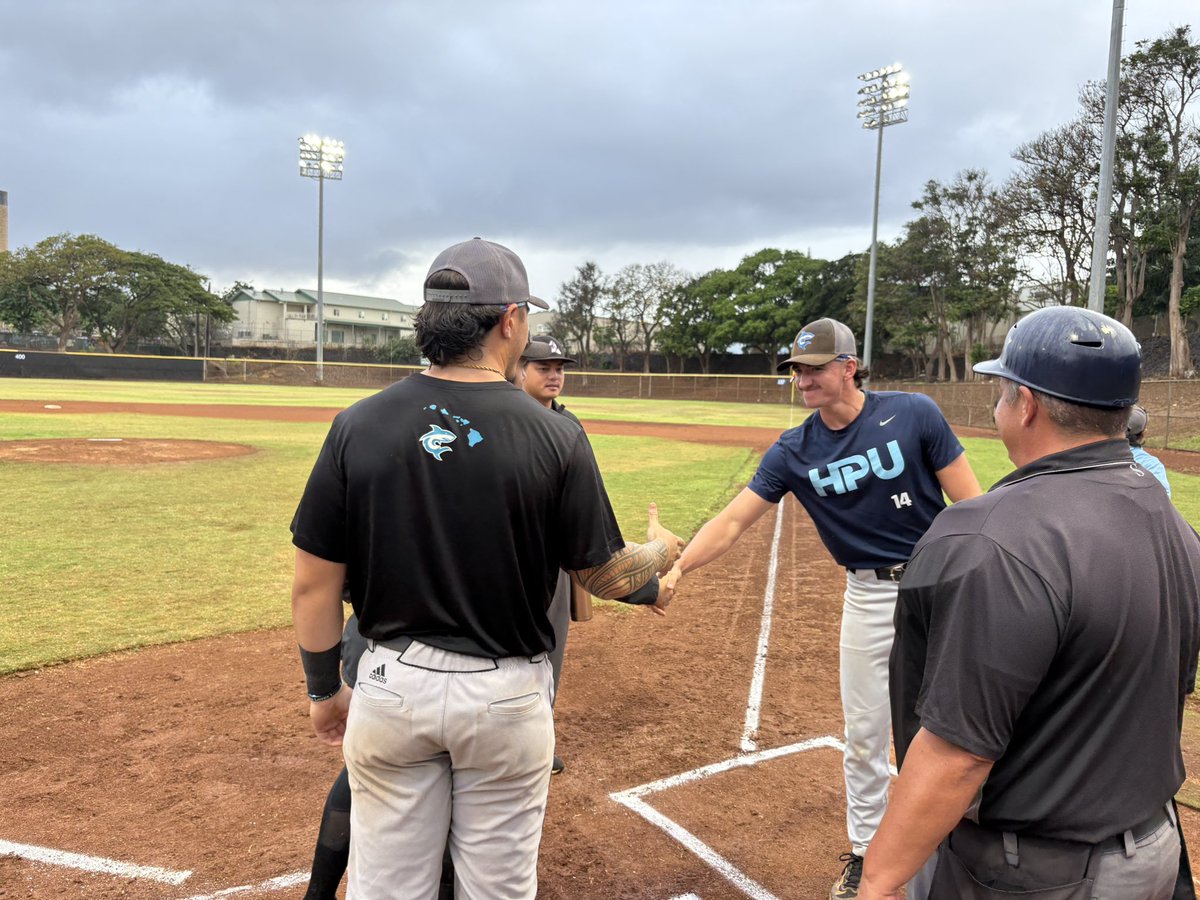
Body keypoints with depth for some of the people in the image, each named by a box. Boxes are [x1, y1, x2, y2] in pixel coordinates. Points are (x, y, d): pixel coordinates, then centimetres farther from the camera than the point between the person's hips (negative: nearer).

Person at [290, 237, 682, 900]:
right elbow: (608, 577, -4)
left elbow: (313, 582, -4)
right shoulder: (556, 438, -13)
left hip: (391, 688, 2)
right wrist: (662, 551, 18)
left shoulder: (359, 425, -8)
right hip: (506, 695, -1)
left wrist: (324, 689, 11)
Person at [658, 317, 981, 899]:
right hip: (869, 597, 3)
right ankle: (865, 850, 33)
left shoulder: (914, 414, -13)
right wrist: (676, 570, -23)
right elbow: (733, 521, -10)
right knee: (863, 733, 12)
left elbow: (970, 505, -9)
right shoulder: (794, 451, -6)